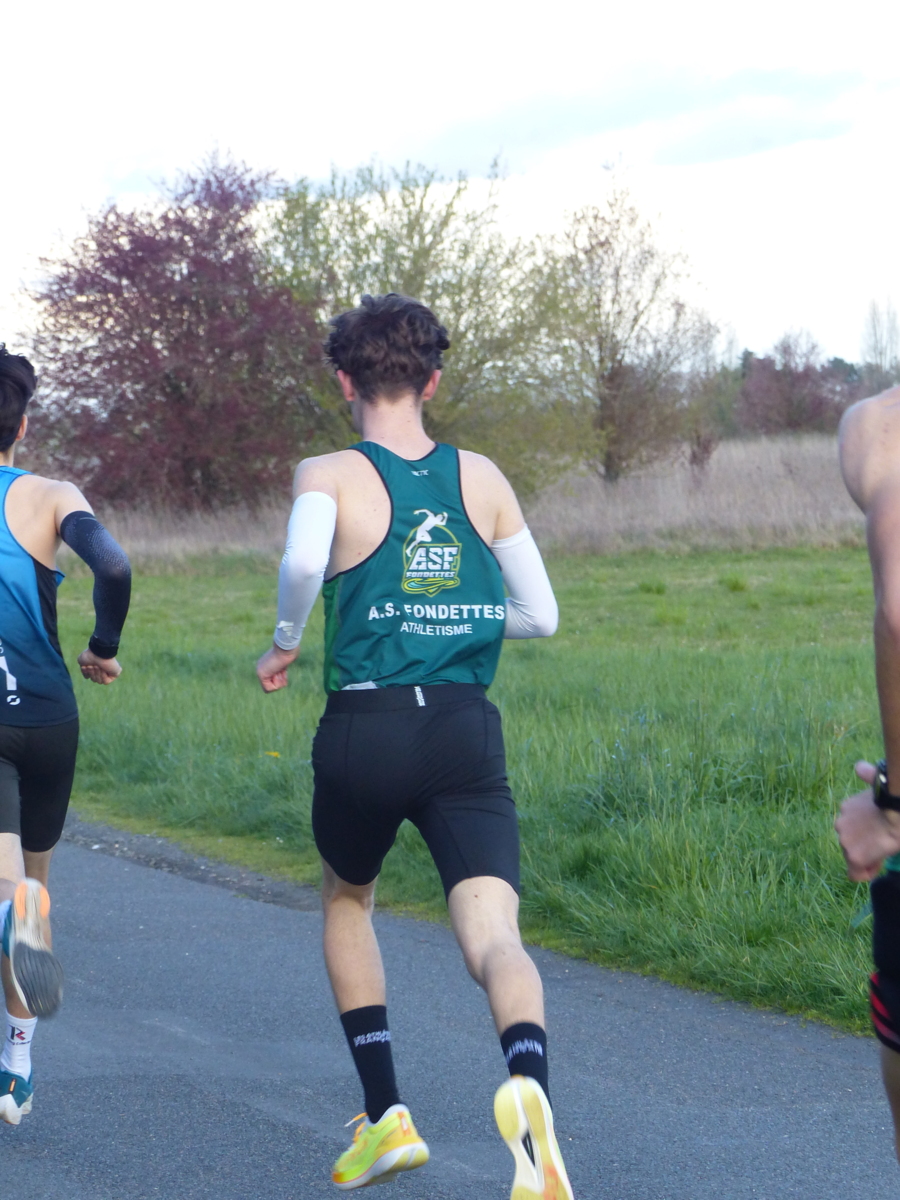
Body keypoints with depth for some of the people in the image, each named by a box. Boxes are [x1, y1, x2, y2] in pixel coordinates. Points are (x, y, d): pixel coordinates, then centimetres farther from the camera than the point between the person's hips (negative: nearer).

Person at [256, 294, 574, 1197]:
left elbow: (303, 562, -22)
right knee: (493, 934, -11)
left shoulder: (328, 476, 0)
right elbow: (539, 616, 14)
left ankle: (386, 1115, 24)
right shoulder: (482, 478, 11)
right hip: (467, 733, 1)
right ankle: (526, 1081, -44)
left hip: (365, 730, -1)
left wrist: (284, 645, -4)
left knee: (346, 899, 27)